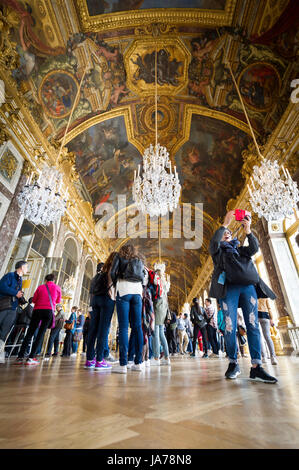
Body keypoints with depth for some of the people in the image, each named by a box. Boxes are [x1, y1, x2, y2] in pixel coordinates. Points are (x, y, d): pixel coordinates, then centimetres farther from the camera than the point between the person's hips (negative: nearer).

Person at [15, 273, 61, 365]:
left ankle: (20, 357, 9)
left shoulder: (40, 287, 11)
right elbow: (58, 301, 21)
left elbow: (34, 300, 14)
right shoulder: (57, 287, 10)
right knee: (41, 333, 2)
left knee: (30, 333, 11)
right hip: (49, 311, -2)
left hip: (37, 310, 2)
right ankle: (31, 358, -4)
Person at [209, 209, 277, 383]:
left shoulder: (240, 249, 28)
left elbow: (254, 248, 8)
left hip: (248, 286, 3)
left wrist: (248, 231, -4)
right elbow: (214, 241, -4)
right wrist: (225, 223, -6)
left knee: (253, 325, -5)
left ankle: (256, 367, -2)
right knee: (230, 327, -6)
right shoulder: (217, 250, 18)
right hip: (229, 287, -3)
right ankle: (233, 363, 7)